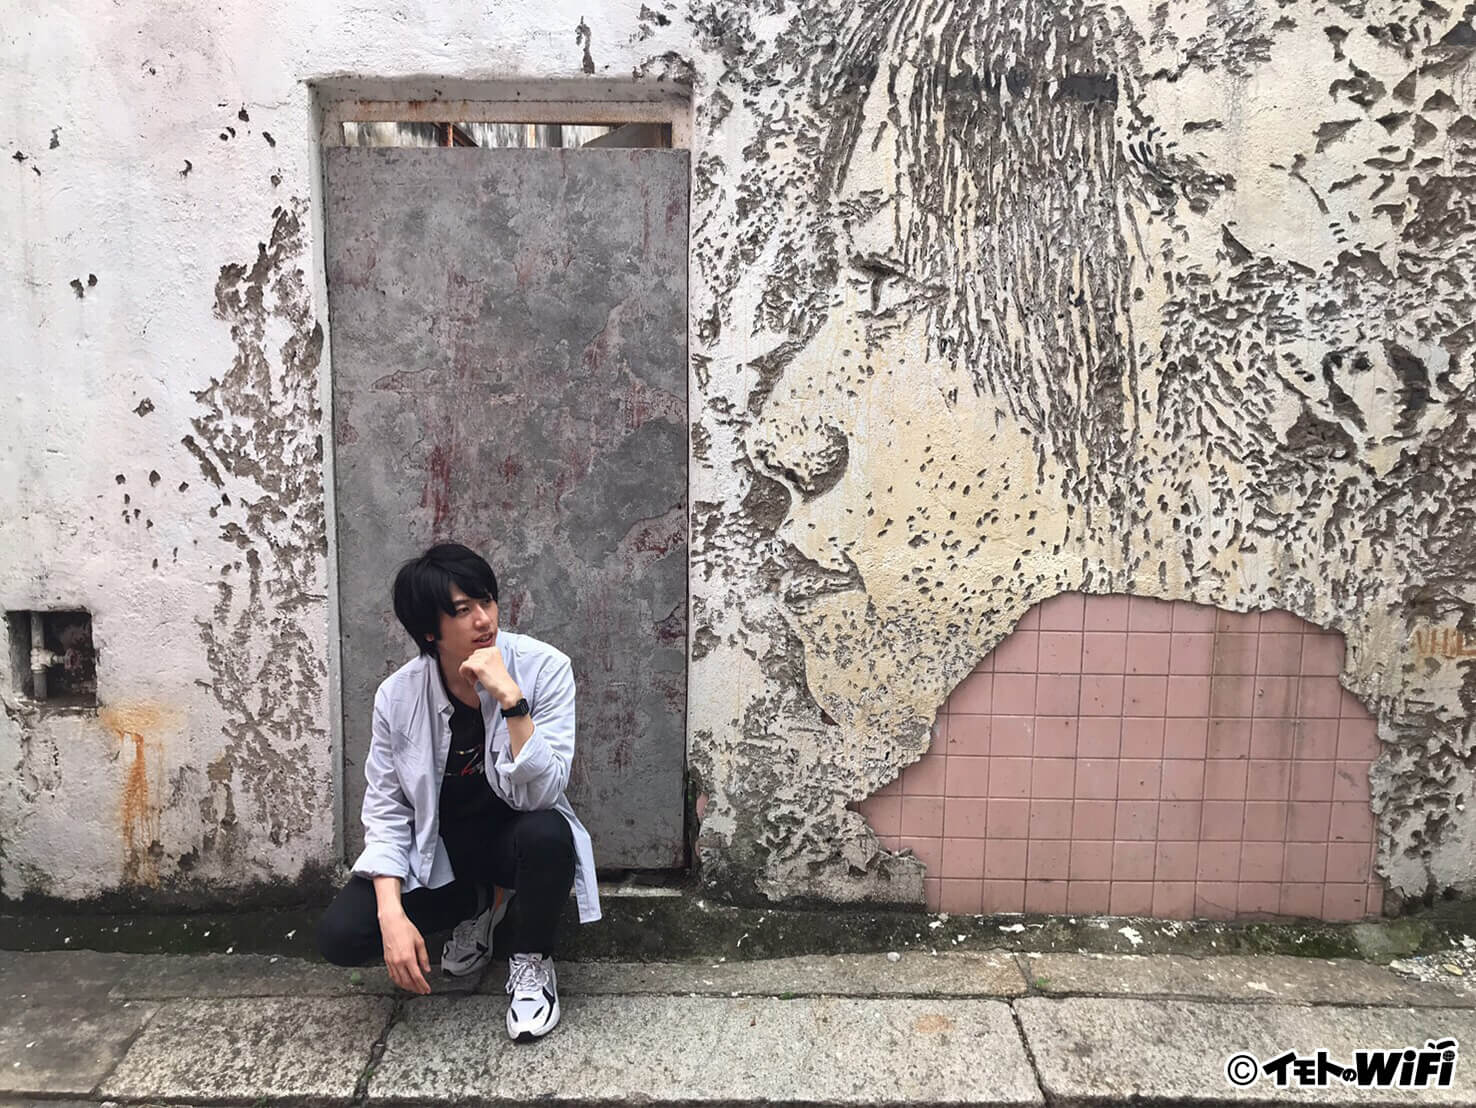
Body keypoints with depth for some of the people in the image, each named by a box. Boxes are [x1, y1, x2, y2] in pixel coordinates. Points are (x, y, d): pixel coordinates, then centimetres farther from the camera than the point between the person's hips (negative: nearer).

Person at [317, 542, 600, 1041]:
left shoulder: (544, 668, -22)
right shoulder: (399, 694, -14)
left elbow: (539, 793, -29)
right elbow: (386, 809, -7)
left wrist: (511, 698, -41)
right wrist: (392, 915, -19)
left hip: (513, 836, -2)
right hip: (437, 848, 3)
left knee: (547, 832, -37)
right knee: (340, 936, -17)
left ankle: (531, 963, -5)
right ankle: (477, 905, 12)